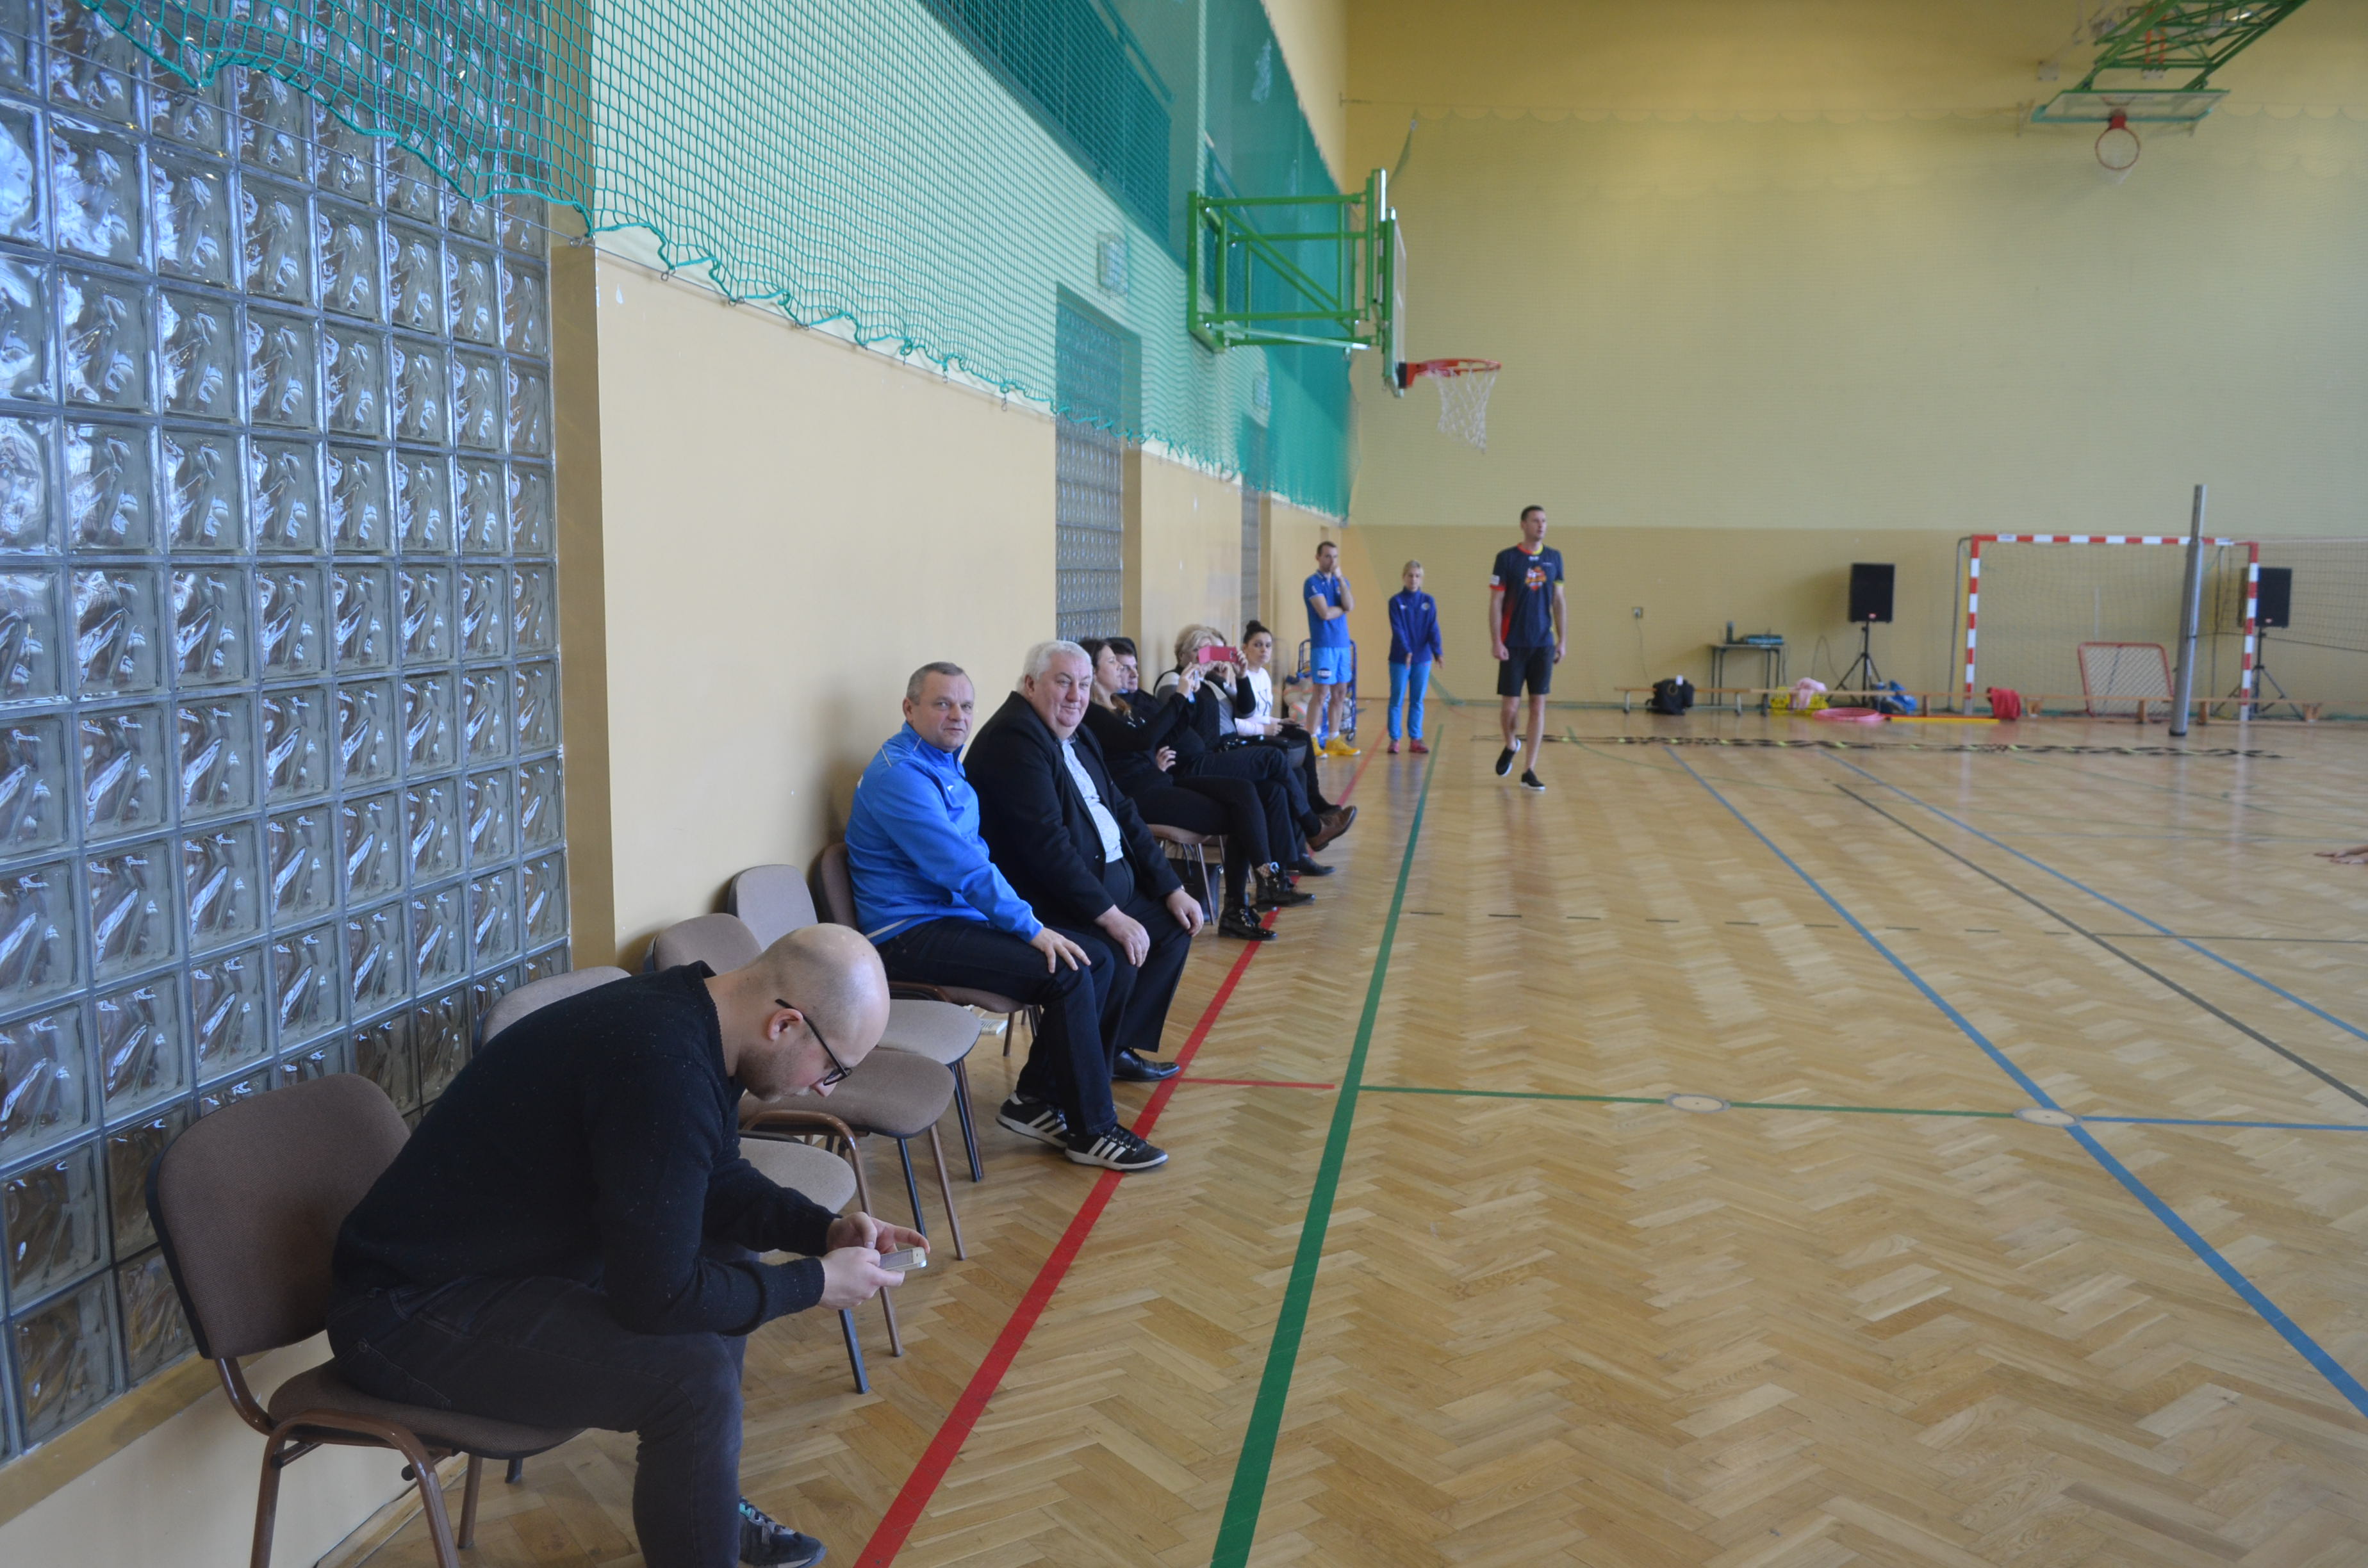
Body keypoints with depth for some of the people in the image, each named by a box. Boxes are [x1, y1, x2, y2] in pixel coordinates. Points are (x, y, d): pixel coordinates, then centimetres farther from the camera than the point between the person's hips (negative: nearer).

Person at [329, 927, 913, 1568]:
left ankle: (710, 1505, 30)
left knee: (728, 1269, 17)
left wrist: (825, 1229, 0)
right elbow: (657, 1295, -28)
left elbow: (717, 1181, 13)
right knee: (693, 1376, -24)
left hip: (522, 1252, 10)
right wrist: (815, 1282, -16)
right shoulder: (664, 1066, -31)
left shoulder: (694, 1017, -2)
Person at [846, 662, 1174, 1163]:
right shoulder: (900, 774, -16)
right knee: (1067, 973, -22)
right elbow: (961, 867, -22)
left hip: (959, 914, 10)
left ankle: (1037, 1099, 4)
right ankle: (1093, 1129, -10)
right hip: (912, 934, -10)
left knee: (1099, 958, -2)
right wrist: (1032, 929, -20)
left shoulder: (946, 764, 15)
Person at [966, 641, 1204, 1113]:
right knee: (1116, 959, -28)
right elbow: (1045, 842, -26)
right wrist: (1111, 916, -25)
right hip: (1044, 901, -10)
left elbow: (1122, 812, 17)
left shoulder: (1077, 736, 13)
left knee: (1175, 925, 9)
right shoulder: (1013, 738, -18)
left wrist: (1171, 888, 9)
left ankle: (1124, 1044, 17)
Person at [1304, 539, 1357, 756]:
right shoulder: (1313, 582, -5)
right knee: (1322, 694, -9)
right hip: (1323, 646, -6)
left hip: (1343, 644, 7)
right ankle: (1312, 742, -5)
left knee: (1340, 694, 7)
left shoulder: (1341, 581, 15)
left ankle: (1334, 741, 14)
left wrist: (1341, 579, -8)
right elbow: (1325, 613, -16)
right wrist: (1343, 608, 1)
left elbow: (1350, 605, -4)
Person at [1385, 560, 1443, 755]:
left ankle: (1415, 739, 12)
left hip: (1423, 659, 2)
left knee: (1417, 701, 7)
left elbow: (1433, 629, -3)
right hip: (1400, 658, -2)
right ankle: (1394, 739, 7)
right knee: (1397, 700, 1)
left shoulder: (1429, 602, 4)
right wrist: (1406, 651, -27)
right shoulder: (1396, 601, -4)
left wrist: (1437, 652, -17)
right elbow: (1398, 629, -13)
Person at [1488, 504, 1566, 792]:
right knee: (1510, 705, -2)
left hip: (1543, 644, 3)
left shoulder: (1554, 558, 7)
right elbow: (1496, 602, -5)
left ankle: (1529, 772, 5)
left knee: (1538, 706, 0)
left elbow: (1558, 601, 12)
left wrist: (1561, 641, 7)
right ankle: (1510, 746, 31)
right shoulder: (1507, 558, -4)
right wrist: (1496, 641, -12)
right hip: (1513, 645, -3)